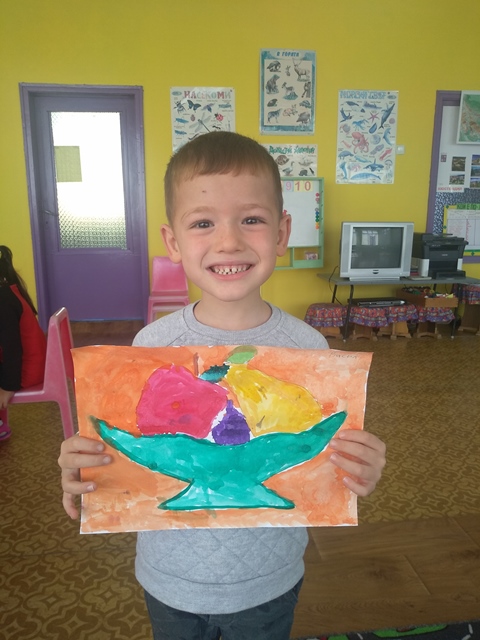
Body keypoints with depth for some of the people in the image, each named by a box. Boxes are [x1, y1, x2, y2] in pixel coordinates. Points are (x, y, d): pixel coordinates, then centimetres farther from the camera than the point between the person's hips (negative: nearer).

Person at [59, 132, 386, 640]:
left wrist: (357, 476, -28)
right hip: (170, 579, 1)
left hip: (268, 583, 0)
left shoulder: (308, 347, -17)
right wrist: (80, 478, -27)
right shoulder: (151, 344, -17)